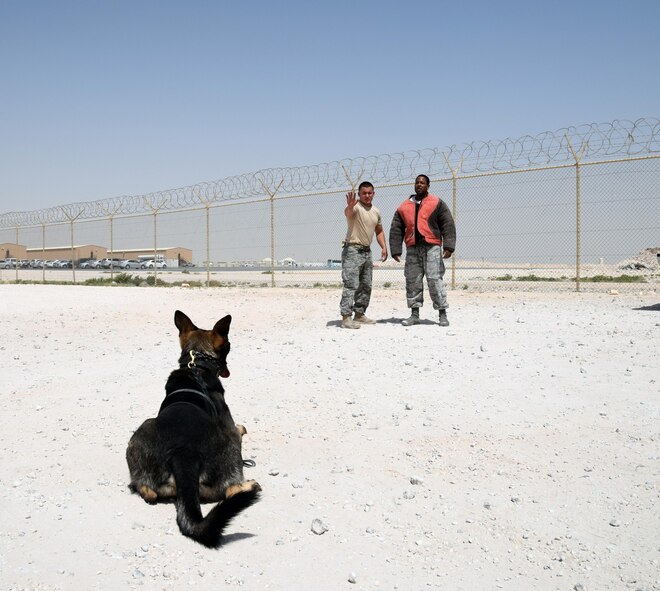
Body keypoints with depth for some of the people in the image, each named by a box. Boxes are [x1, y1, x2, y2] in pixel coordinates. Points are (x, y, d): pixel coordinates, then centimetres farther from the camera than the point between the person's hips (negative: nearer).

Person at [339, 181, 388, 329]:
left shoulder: (376, 211, 12)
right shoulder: (356, 207, -12)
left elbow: (379, 231, 23)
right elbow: (347, 213, -36)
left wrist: (384, 247, 10)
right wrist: (349, 206, -60)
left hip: (367, 251, 8)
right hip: (352, 250, -8)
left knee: (366, 286, 13)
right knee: (351, 285, -14)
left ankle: (359, 314, 23)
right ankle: (346, 317, -16)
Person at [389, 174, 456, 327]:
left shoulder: (437, 203, 7)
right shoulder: (404, 207, 15)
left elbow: (448, 226, 0)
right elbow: (396, 230, 12)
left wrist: (448, 246, -11)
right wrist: (396, 250, 3)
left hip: (431, 247, -3)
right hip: (412, 248, 3)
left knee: (435, 279, -8)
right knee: (412, 281, 3)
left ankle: (442, 314, -2)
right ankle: (414, 315, 11)